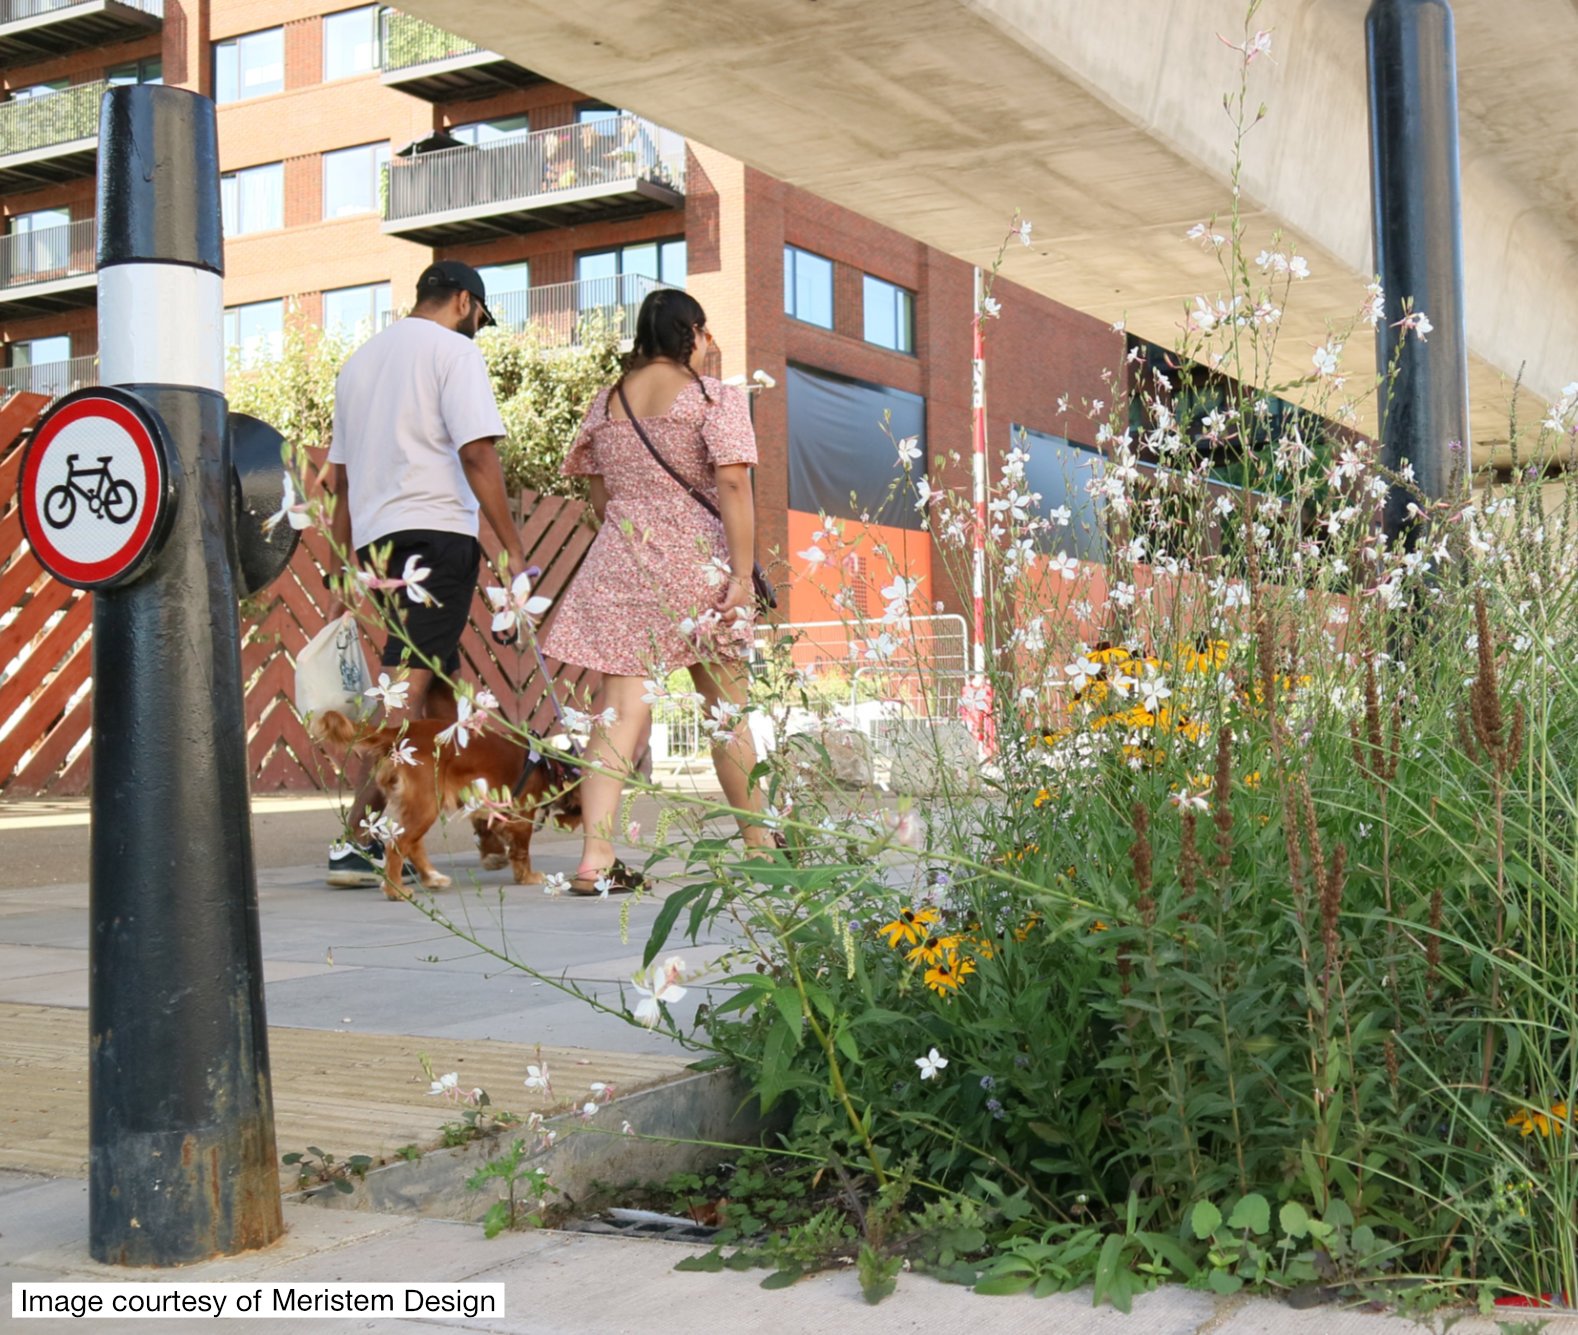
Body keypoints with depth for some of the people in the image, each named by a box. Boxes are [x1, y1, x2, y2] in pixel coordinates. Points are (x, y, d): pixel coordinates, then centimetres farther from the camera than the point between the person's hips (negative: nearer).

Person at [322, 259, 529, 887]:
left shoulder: (360, 359, 22)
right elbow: (477, 454, -12)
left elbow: (340, 476, 22)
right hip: (435, 530, -8)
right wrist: (512, 549, -11)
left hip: (374, 539, 8)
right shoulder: (453, 349, 0)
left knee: (439, 682, 15)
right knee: (406, 687, -11)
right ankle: (357, 843, -16)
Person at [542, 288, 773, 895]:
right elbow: (733, 488, -13)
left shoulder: (605, 403, 11)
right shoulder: (715, 398, -4)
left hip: (619, 570, 3)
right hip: (696, 570, -3)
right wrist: (742, 575, -13)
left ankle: (595, 856, -15)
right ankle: (758, 842, 24)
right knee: (726, 708, 11)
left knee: (620, 709, -2)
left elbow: (599, 498, 15)